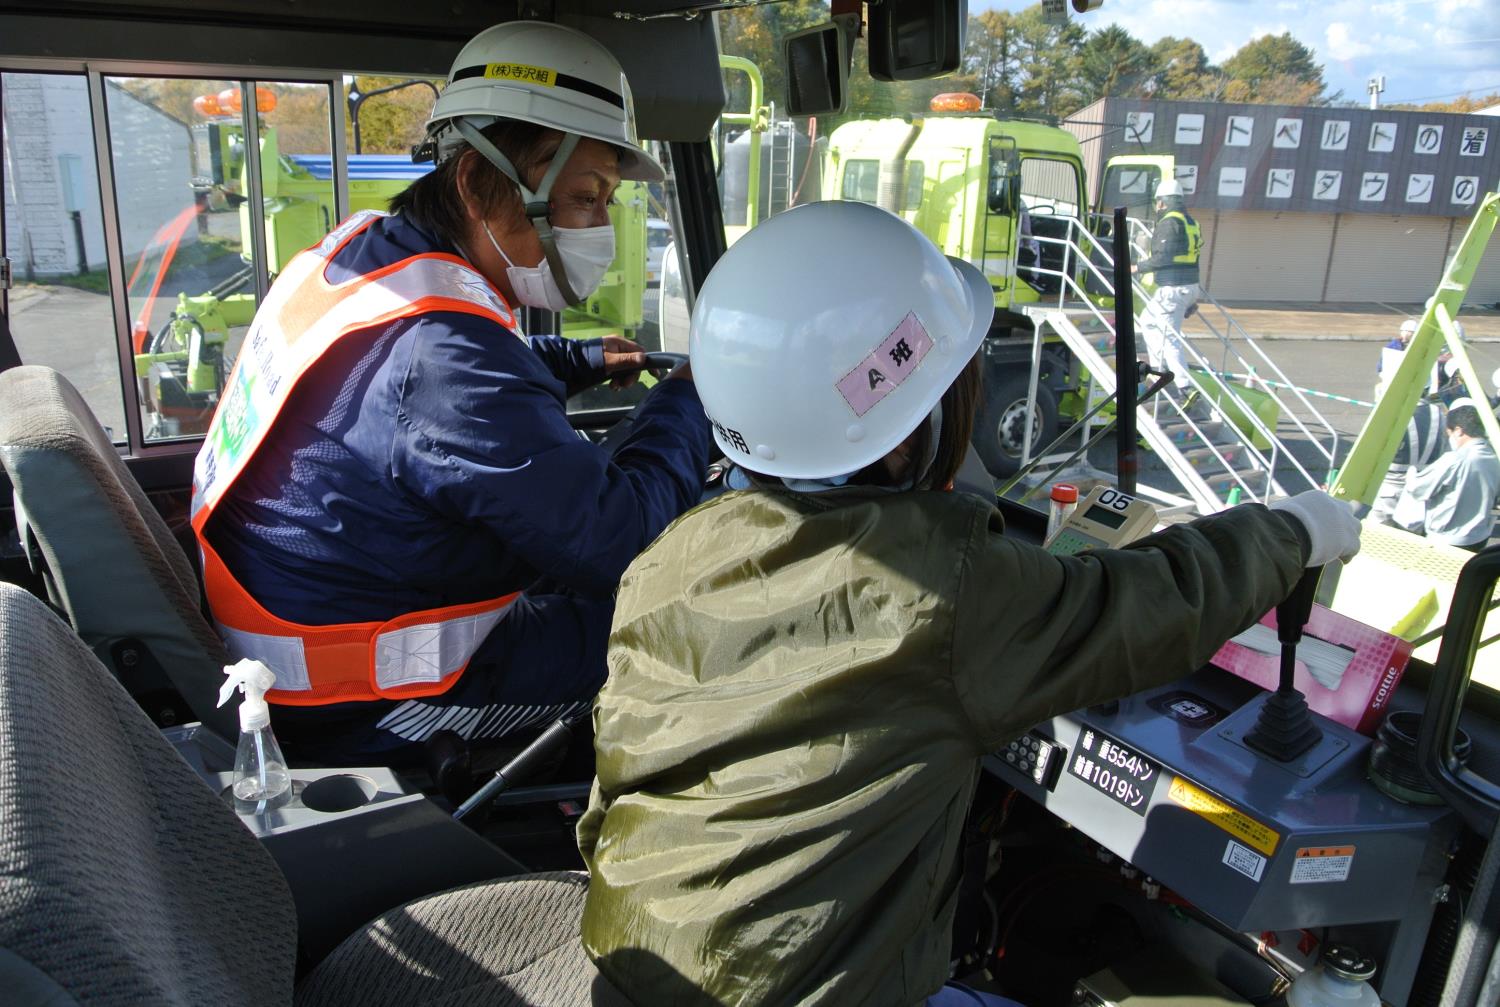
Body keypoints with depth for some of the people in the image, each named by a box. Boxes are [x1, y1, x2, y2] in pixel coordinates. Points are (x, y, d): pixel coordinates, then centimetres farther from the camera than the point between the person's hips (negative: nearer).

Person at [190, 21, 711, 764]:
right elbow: (616, 540, -28)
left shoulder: (357, 249, -1)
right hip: (362, 717, -10)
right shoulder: (440, 354, -33)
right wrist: (686, 399, -12)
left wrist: (583, 361, 18)